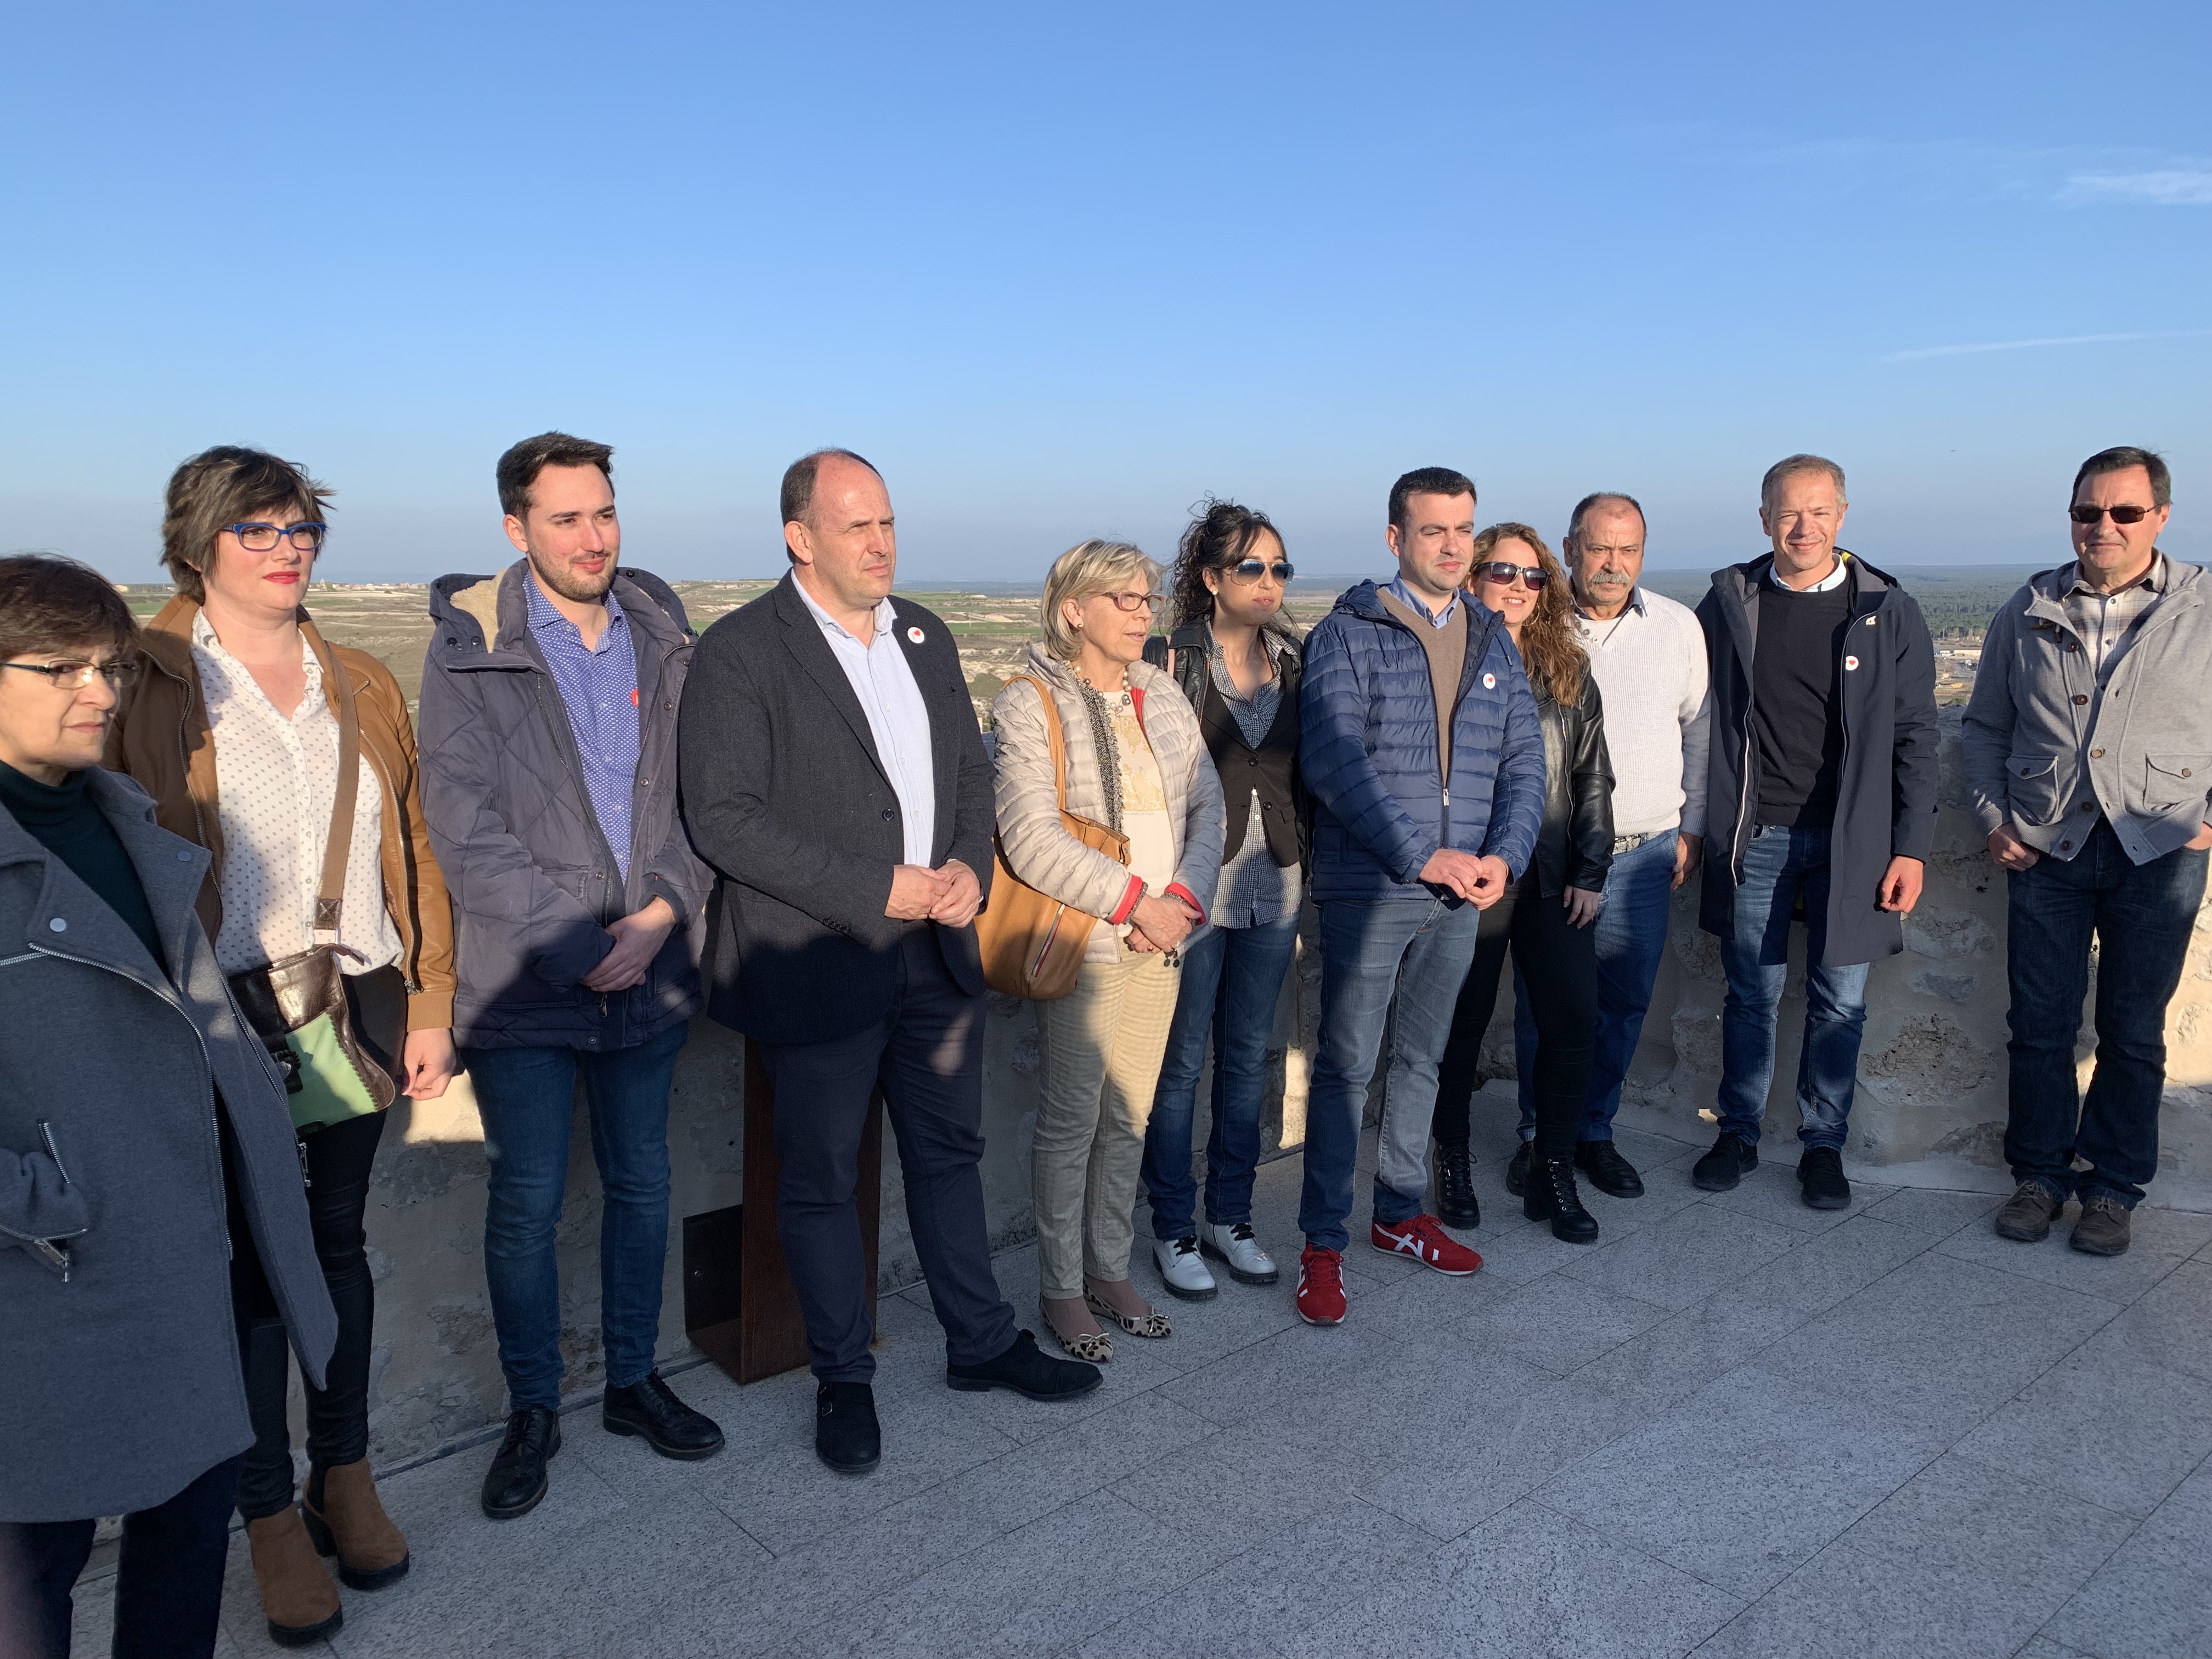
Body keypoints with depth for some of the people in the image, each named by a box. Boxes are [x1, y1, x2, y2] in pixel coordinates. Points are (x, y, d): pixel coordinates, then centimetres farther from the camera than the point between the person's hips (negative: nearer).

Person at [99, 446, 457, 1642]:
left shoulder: (361, 685, 9)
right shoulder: (152, 689, -4)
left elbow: (414, 848, 9)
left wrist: (431, 1005, 6)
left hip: (361, 1003, 4)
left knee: (340, 1239, 15)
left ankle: (344, 1474, 32)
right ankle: (271, 1512, 25)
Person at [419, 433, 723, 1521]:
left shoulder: (664, 637, 4)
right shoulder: (468, 649, -7)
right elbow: (466, 833, -11)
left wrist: (659, 914, -10)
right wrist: (579, 942, -15)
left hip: (650, 971, 4)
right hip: (522, 982, -3)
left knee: (641, 1184, 15)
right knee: (526, 1203, 7)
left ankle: (633, 1379, 34)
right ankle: (532, 1410, 26)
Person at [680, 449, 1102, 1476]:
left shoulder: (925, 637, 10)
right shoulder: (740, 651, -11)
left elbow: (971, 769, 16)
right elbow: (724, 818, -18)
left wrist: (967, 866, -5)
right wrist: (881, 889, -19)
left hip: (936, 953, 6)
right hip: (815, 963, -6)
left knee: (950, 1152, 18)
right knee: (820, 1180, 9)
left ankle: (981, 1343, 35)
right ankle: (843, 1381, 28)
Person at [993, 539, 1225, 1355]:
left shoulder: (1163, 697, 12)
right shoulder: (1029, 705, -8)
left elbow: (1207, 805, 10)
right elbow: (1031, 839, -16)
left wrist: (1185, 899, -6)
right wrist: (1135, 902, -16)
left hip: (1161, 941, 6)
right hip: (1083, 943, -6)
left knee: (1129, 1116, 13)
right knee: (1071, 1121, 2)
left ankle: (1109, 1270, 27)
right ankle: (1061, 1289, 17)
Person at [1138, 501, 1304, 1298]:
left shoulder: (1295, 662, 7)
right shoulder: (1170, 659, -8)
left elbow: (1310, 774, 12)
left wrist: (1315, 871, 7)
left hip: (1274, 889, 5)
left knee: (1249, 1056, 14)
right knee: (1182, 1062, 5)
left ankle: (1230, 1216, 28)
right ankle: (1173, 1228, 20)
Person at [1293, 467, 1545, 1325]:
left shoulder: (1494, 640, 11)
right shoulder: (1348, 634, -6)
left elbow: (1524, 760, 9)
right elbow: (1333, 764, -15)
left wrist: (1505, 855, -9)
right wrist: (1423, 857, -19)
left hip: (1463, 892, 5)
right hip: (1366, 889, -5)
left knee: (1422, 1059, 16)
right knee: (1346, 1065, 0)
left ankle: (1400, 1213, 32)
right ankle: (1323, 1244, 11)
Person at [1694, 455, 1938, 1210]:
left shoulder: (1889, 611, 0)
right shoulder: (1728, 601, 3)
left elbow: (1914, 737, 1)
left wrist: (1911, 847, -4)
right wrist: (1693, 823, 4)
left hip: (1850, 839, 0)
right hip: (1754, 835, 1)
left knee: (1839, 1002, 7)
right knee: (1751, 996, 9)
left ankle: (1823, 1145, 22)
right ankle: (1738, 1134, 24)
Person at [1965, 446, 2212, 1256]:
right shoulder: (2028, 612, 7)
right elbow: (1985, 727, 14)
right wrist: (1993, 818, 4)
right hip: (2045, 848, 2)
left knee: (2133, 1032, 8)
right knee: (2040, 1024, 6)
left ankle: (2114, 1187, 22)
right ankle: (2041, 1174, 21)